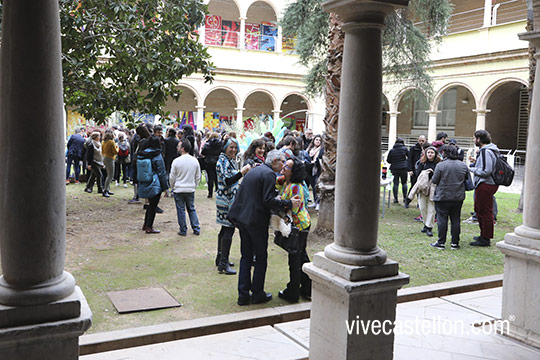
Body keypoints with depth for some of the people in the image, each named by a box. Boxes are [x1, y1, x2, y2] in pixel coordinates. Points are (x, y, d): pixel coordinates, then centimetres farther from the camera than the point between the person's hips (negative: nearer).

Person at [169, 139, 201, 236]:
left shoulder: (176, 161, -13)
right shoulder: (195, 161, -2)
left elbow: (172, 177, -5)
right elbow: (198, 177, 6)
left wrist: (172, 188, 11)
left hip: (178, 190, -3)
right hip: (191, 190, 3)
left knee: (181, 210, 7)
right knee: (192, 209, 15)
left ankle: (183, 230, 11)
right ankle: (196, 229, 14)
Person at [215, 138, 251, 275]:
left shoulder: (230, 160, 16)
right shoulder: (223, 161, -14)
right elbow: (227, 181, -24)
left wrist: (244, 171, 12)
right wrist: (242, 172, -28)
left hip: (229, 198, 10)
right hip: (226, 199, -10)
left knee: (225, 229, 16)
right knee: (229, 229, -10)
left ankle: (220, 258, 26)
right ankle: (223, 263, -7)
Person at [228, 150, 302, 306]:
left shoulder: (253, 171, 15)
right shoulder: (269, 174, -13)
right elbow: (268, 200, -20)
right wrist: (289, 204, -16)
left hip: (242, 218, 8)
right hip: (256, 221, -8)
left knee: (246, 257, 13)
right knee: (261, 257, 6)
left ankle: (243, 295, 15)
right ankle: (257, 294, 14)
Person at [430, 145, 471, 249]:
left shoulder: (441, 165, -12)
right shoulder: (463, 165, 3)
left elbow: (434, 180, -9)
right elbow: (468, 180, 10)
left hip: (443, 197, -4)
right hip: (458, 197, 4)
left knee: (442, 219, 3)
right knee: (455, 219, 10)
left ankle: (441, 243, 6)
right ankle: (455, 243, 13)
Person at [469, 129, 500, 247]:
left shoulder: (486, 151, -19)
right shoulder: (491, 150, 15)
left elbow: (486, 171, -25)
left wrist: (473, 169, -10)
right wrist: (476, 162, 13)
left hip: (485, 185, -11)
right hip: (489, 184, 11)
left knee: (485, 212, -4)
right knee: (479, 210, 19)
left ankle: (485, 239, 3)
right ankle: (484, 235, 30)